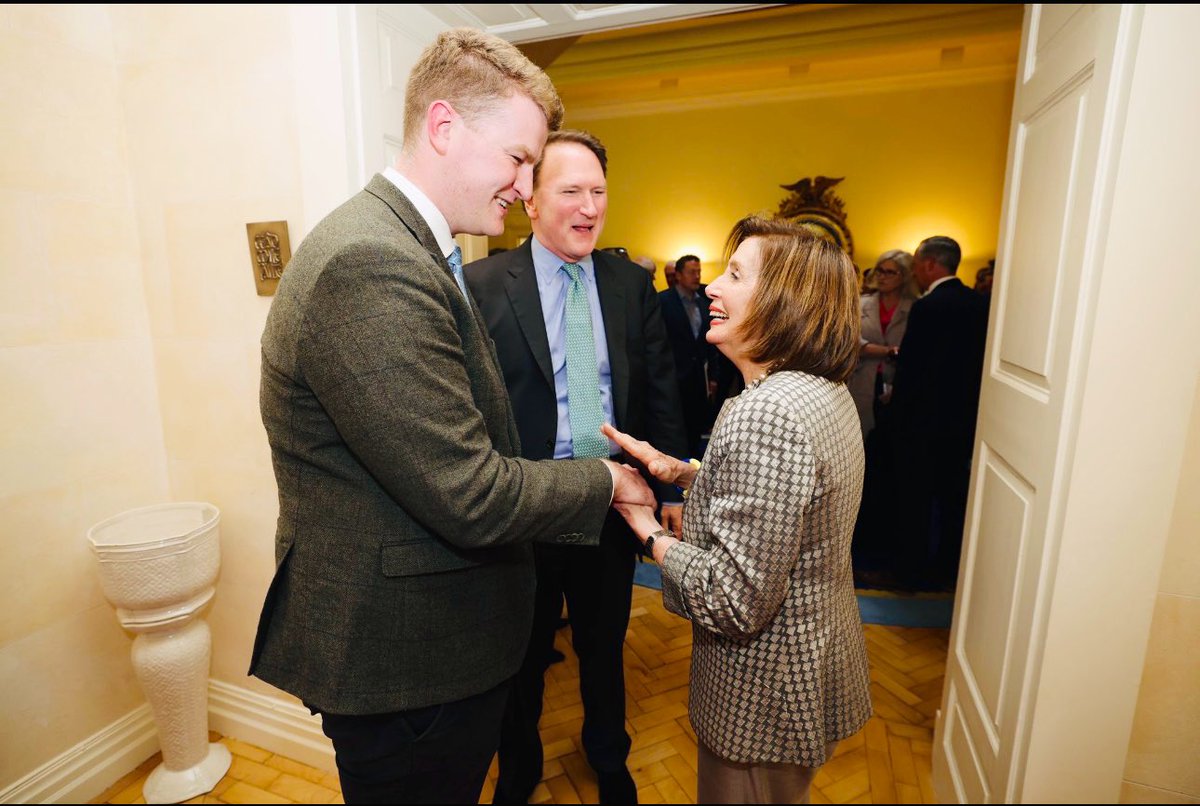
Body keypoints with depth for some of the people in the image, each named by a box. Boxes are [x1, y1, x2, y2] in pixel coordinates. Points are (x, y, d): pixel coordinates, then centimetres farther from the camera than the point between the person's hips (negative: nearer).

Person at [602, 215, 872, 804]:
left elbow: (736, 603, -30)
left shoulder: (766, 413, -32)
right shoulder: (827, 391, 0)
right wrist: (680, 472, 0)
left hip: (765, 695, -9)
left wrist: (651, 535, -16)